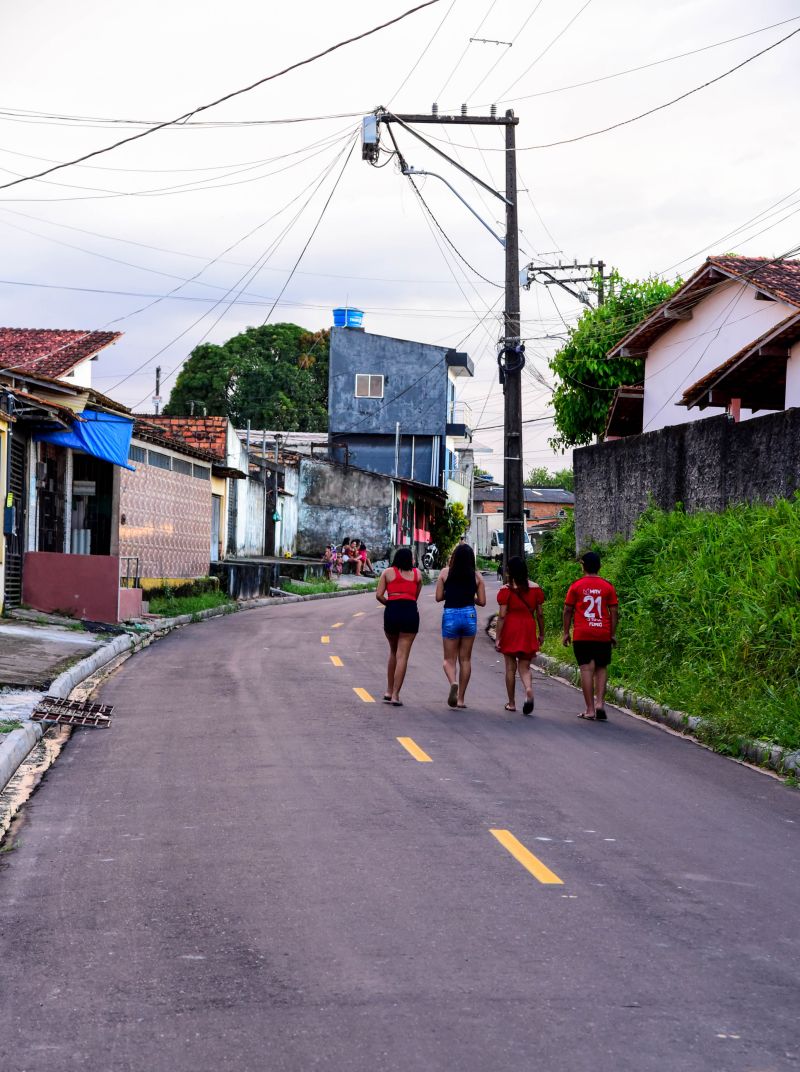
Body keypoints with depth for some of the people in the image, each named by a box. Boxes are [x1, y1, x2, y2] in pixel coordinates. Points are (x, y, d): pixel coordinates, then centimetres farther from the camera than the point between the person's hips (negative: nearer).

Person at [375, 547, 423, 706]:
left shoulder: (388, 572, 10)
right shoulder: (417, 573, 10)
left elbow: (379, 595, 2)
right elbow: (416, 596, 12)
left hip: (392, 611, 1)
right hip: (410, 611, -1)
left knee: (393, 652, 21)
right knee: (402, 655, -1)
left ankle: (389, 691, 22)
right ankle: (395, 695, -5)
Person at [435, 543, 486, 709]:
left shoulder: (445, 573, -2)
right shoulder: (476, 576, 1)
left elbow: (438, 597, -2)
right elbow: (482, 601, 1)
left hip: (450, 615, -1)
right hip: (469, 615, 1)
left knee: (449, 659, 8)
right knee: (465, 659, 11)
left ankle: (453, 683, -24)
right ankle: (461, 698, 13)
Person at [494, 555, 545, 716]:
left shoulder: (506, 590, -8)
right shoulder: (535, 588, 2)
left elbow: (502, 616, -10)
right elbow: (539, 614, 5)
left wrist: (497, 638, -7)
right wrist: (541, 633, 15)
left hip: (510, 630, -3)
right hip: (528, 630, 3)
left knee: (510, 668, 9)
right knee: (524, 667, 9)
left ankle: (511, 703, 16)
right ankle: (529, 688, -21)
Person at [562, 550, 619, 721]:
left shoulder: (576, 586, 0)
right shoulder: (607, 586, 3)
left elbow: (568, 610, 1)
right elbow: (614, 611, 3)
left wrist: (566, 633, 9)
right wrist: (613, 633, 10)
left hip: (582, 635, -2)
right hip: (603, 635, 2)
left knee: (586, 669, -2)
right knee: (601, 668, 12)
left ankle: (589, 709, -2)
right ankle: (600, 702, -3)